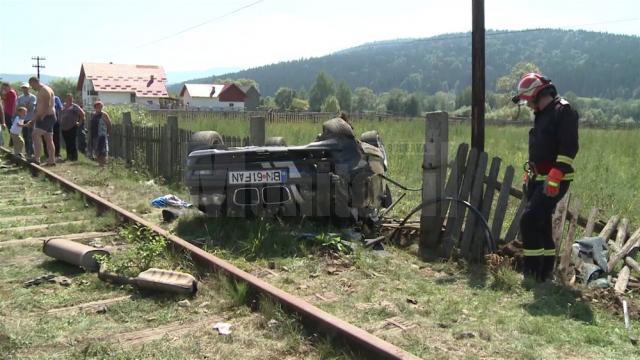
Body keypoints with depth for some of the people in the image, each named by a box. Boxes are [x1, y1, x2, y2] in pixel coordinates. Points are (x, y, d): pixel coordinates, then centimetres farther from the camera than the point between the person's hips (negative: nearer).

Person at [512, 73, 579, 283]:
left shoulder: (564, 111, -12)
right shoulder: (542, 114, 17)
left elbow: (569, 148, -21)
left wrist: (554, 177, -26)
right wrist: (528, 174, 22)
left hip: (554, 181, -9)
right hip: (539, 179, 9)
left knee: (529, 220, -14)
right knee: (541, 224, 13)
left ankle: (533, 269, -5)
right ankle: (545, 270, 23)